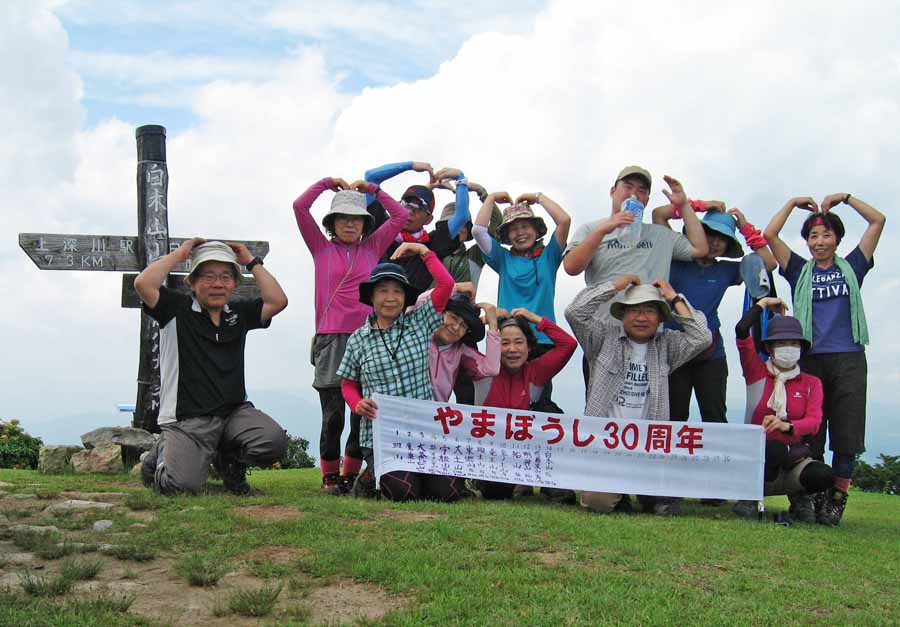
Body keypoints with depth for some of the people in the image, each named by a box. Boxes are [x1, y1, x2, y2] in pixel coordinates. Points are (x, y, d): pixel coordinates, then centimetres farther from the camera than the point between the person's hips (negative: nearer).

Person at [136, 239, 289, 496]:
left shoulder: (239, 312, 14)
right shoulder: (177, 309, 1)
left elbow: (278, 301, 3)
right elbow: (143, 284, -15)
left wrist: (252, 262, 7)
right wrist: (179, 253, -5)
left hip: (235, 411, 4)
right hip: (187, 419, -4)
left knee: (274, 442, -23)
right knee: (182, 485, -21)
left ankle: (229, 460, 12)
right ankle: (163, 455, 18)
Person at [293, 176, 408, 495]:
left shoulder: (373, 247, 13)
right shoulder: (322, 248, 9)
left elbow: (400, 216, 13)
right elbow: (300, 207, 2)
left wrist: (372, 189, 14)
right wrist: (327, 182, 8)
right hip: (330, 339, -2)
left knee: (363, 414, 2)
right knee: (333, 415, -3)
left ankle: (351, 474, 14)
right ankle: (330, 476, 9)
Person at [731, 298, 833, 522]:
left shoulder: (811, 383, 8)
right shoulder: (757, 373, 4)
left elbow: (814, 421, -9)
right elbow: (741, 331, -9)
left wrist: (787, 425, -31)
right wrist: (763, 303, 6)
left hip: (794, 456, 2)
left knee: (822, 475, -31)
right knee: (774, 448, -37)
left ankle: (798, 496, 5)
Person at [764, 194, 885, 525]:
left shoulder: (851, 267, 14)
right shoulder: (800, 271, 14)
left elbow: (878, 221, 11)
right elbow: (770, 235, 6)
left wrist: (845, 197, 13)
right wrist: (793, 203, 12)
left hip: (849, 360, 0)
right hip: (811, 360, 0)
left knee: (847, 434, -4)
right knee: (810, 434, -2)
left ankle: (837, 499, 2)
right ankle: (816, 499, 7)